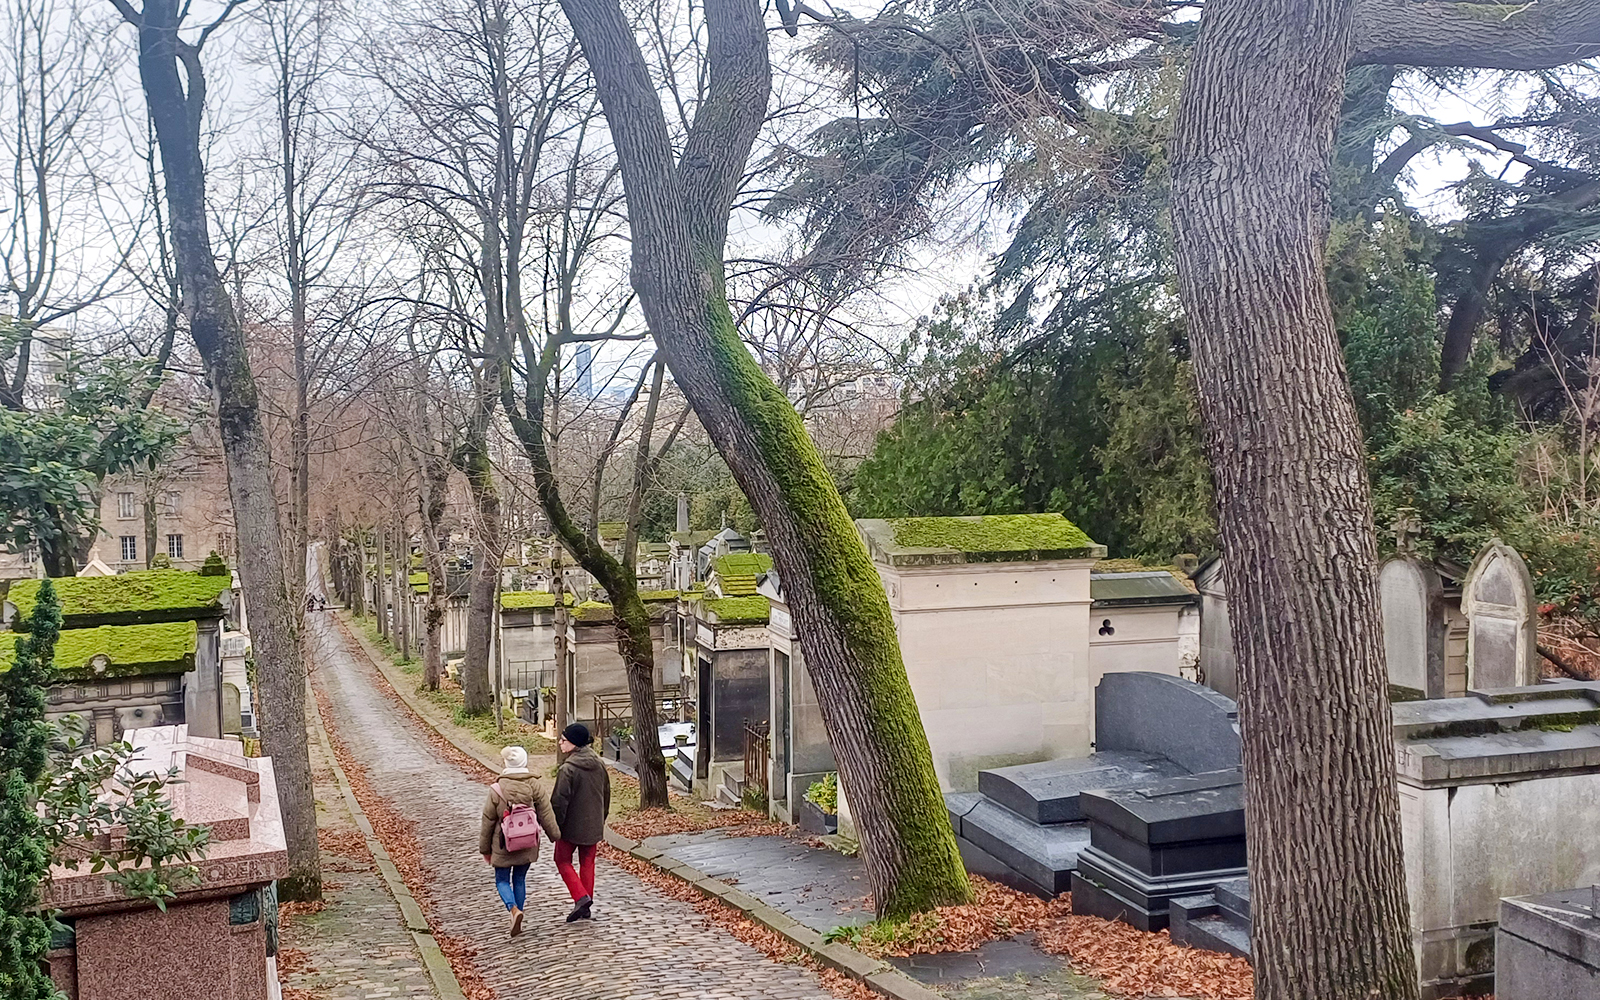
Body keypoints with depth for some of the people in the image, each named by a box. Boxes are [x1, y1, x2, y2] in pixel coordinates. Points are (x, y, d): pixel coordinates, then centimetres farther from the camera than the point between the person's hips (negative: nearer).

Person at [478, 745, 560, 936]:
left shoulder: (497, 789, -13)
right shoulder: (534, 786, -7)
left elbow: (488, 821, -5)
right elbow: (546, 814, 0)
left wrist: (484, 848, 7)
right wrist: (555, 835, 15)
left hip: (503, 845, -3)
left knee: (502, 880, 10)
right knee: (520, 880, 16)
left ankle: (514, 910, -14)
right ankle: (516, 920, 20)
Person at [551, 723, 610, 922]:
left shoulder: (568, 768, -21)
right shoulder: (599, 764, 2)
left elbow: (560, 801, -19)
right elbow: (606, 794, 13)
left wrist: (555, 826, -8)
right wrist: (601, 820, 23)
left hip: (572, 825, -6)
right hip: (593, 825, 6)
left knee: (563, 861, 11)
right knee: (587, 863, 15)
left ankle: (581, 897, -5)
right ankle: (585, 906, 19)